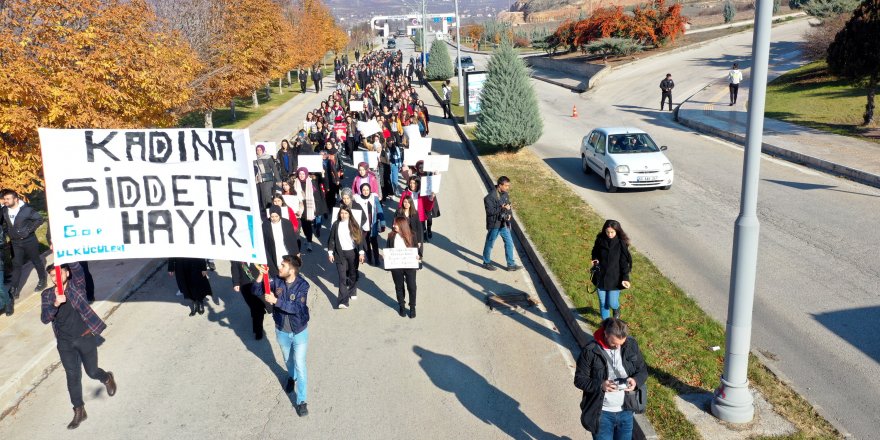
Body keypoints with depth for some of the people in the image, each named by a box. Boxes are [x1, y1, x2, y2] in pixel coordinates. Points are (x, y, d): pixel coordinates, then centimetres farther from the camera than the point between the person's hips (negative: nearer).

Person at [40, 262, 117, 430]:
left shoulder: (77, 285, -7)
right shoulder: (47, 295, 0)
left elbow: (76, 268, -25)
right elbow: (44, 318, -11)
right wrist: (56, 304, -30)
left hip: (85, 337, -2)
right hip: (65, 342, 3)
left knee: (92, 372, 9)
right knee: (73, 376, 6)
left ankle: (107, 378, 45)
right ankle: (79, 411, 19)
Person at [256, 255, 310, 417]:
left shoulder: (302, 285, -23)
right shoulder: (276, 281, -12)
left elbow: (297, 308, -31)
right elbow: (256, 291, -11)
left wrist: (276, 301, -36)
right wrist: (261, 276, -28)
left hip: (299, 332, -4)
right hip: (282, 331, 4)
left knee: (300, 365, 0)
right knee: (288, 359, 26)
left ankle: (301, 401, 11)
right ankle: (291, 377, 57)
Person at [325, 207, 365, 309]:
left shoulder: (353, 224, -2)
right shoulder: (336, 224, 0)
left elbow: (359, 238, -2)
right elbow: (331, 239, 4)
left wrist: (361, 252, -7)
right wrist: (330, 252, 0)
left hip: (352, 253, 1)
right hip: (340, 253, -1)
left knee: (353, 274, 15)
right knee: (342, 277, -6)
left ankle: (352, 292, 41)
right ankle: (343, 301, -9)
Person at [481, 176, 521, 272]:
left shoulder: (505, 194, 3)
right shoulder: (490, 197, -21)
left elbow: (509, 206, 15)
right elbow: (490, 211, -25)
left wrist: (510, 214, -4)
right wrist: (502, 208, -28)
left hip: (504, 224, 7)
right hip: (494, 224, -7)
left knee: (509, 243, 9)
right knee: (490, 243, 9)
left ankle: (511, 265, 18)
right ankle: (486, 263, 27)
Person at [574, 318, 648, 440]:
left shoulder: (631, 345, -7)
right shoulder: (590, 351, -18)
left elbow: (643, 370, 5)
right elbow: (579, 379, -11)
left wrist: (636, 380, -18)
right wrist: (600, 385, -28)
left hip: (625, 411, 4)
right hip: (602, 413, -3)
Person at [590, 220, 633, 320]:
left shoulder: (621, 244, -14)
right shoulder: (600, 240, -6)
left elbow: (624, 262, -9)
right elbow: (595, 253, 11)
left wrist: (625, 278, -16)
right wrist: (595, 260, -11)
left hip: (614, 279, -2)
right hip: (601, 278, 3)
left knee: (612, 303, 2)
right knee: (603, 303, 11)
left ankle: (617, 308, 39)